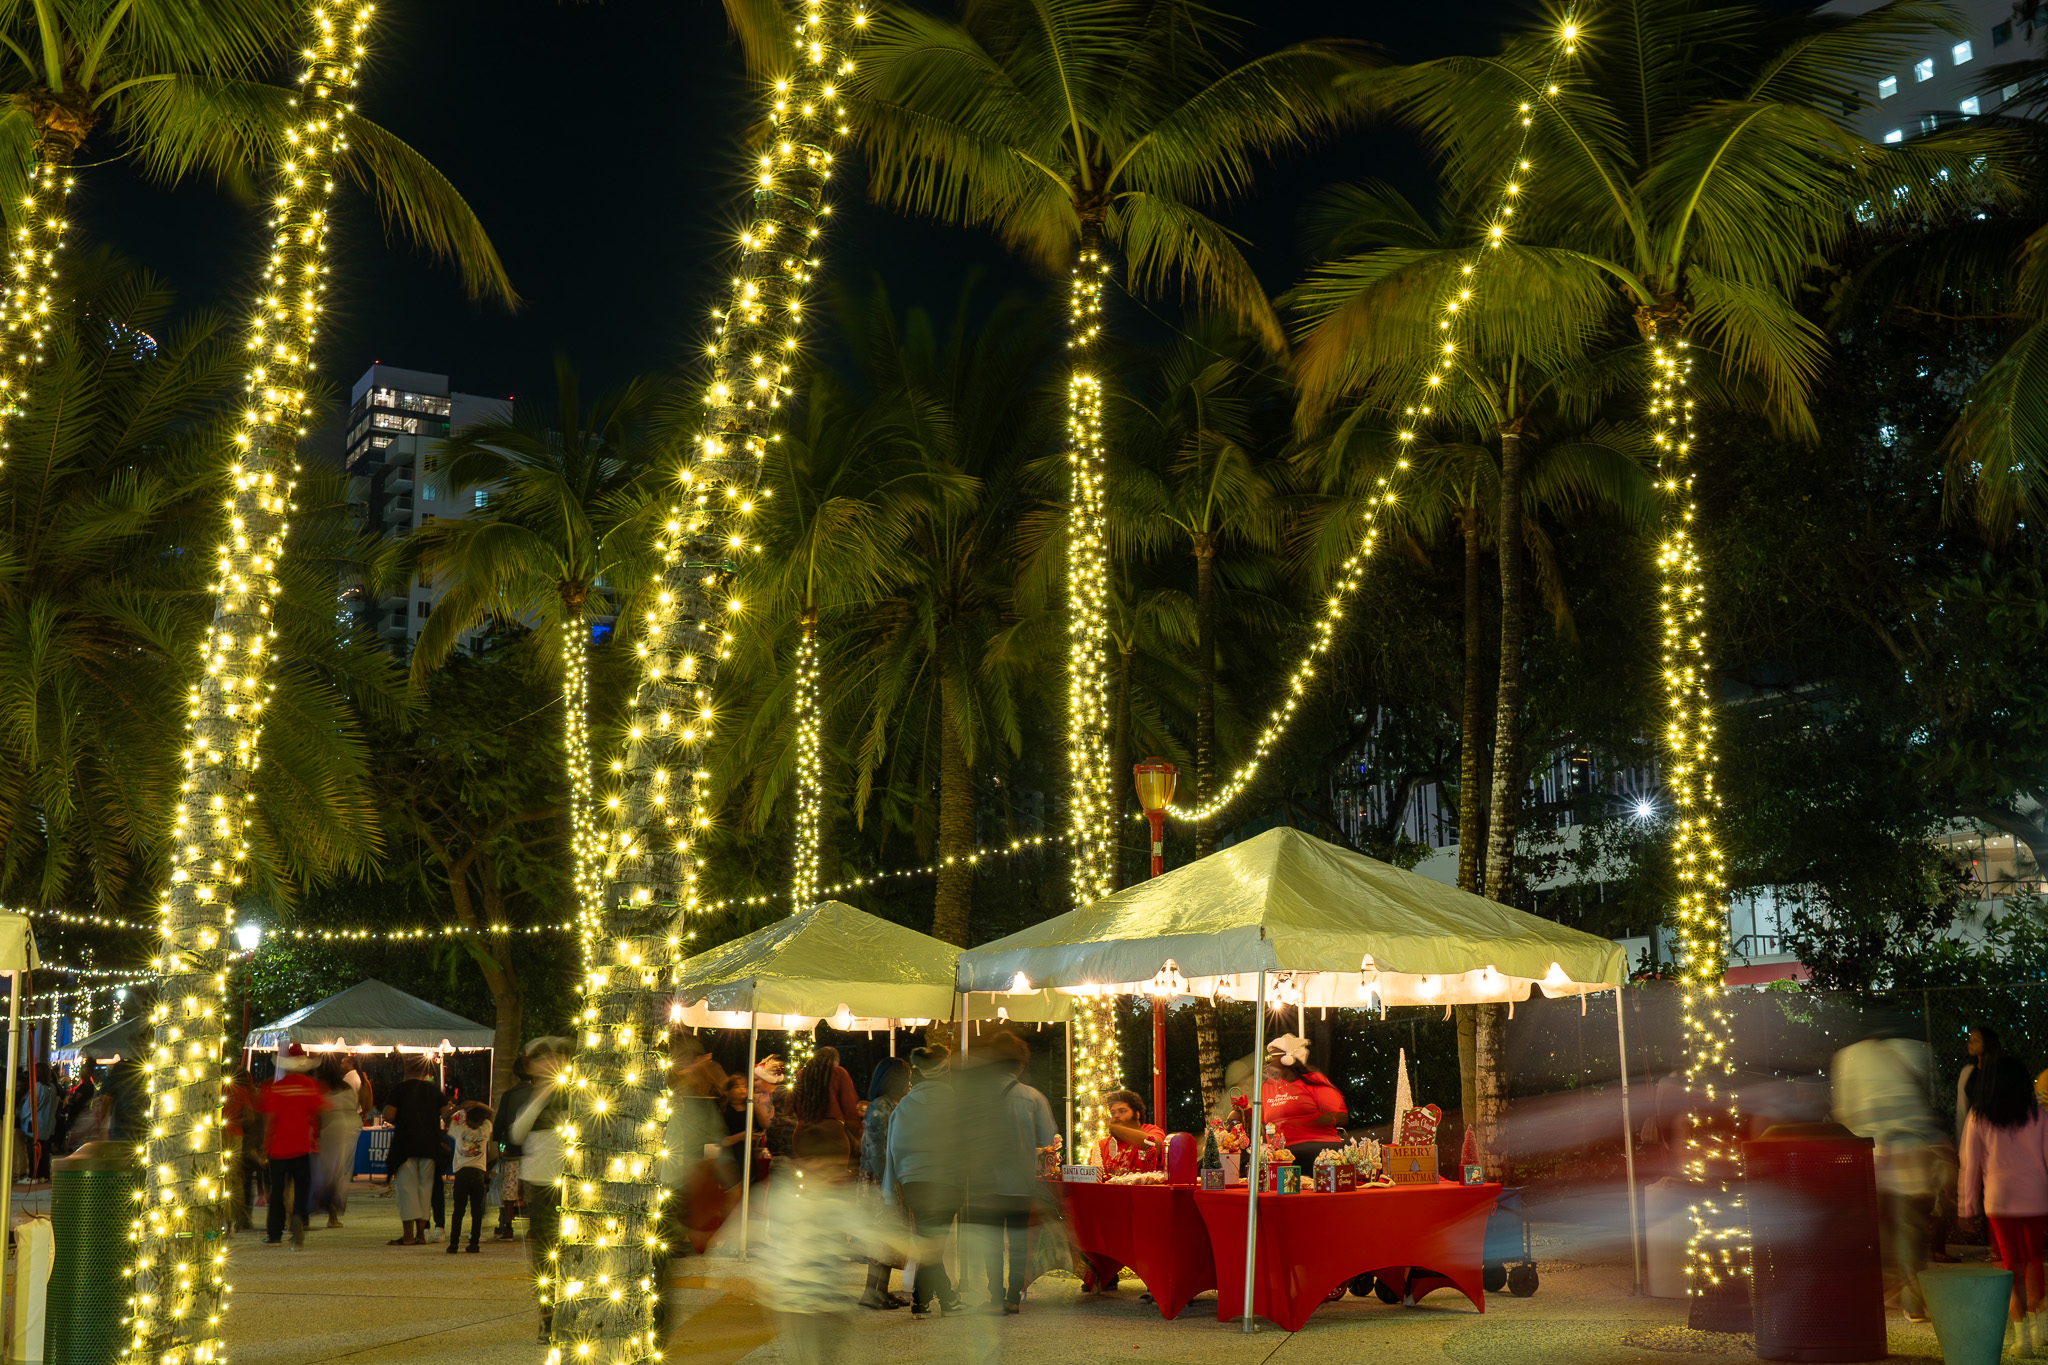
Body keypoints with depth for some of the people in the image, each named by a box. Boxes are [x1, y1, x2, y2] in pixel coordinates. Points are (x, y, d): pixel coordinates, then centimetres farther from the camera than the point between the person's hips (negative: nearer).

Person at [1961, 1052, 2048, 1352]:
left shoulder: (1978, 1118, -1)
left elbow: (1970, 1164, 2)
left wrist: (1968, 1206, 9)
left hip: (1999, 1198, -1)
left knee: (2012, 1262, 7)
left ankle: (2021, 1333, 1)